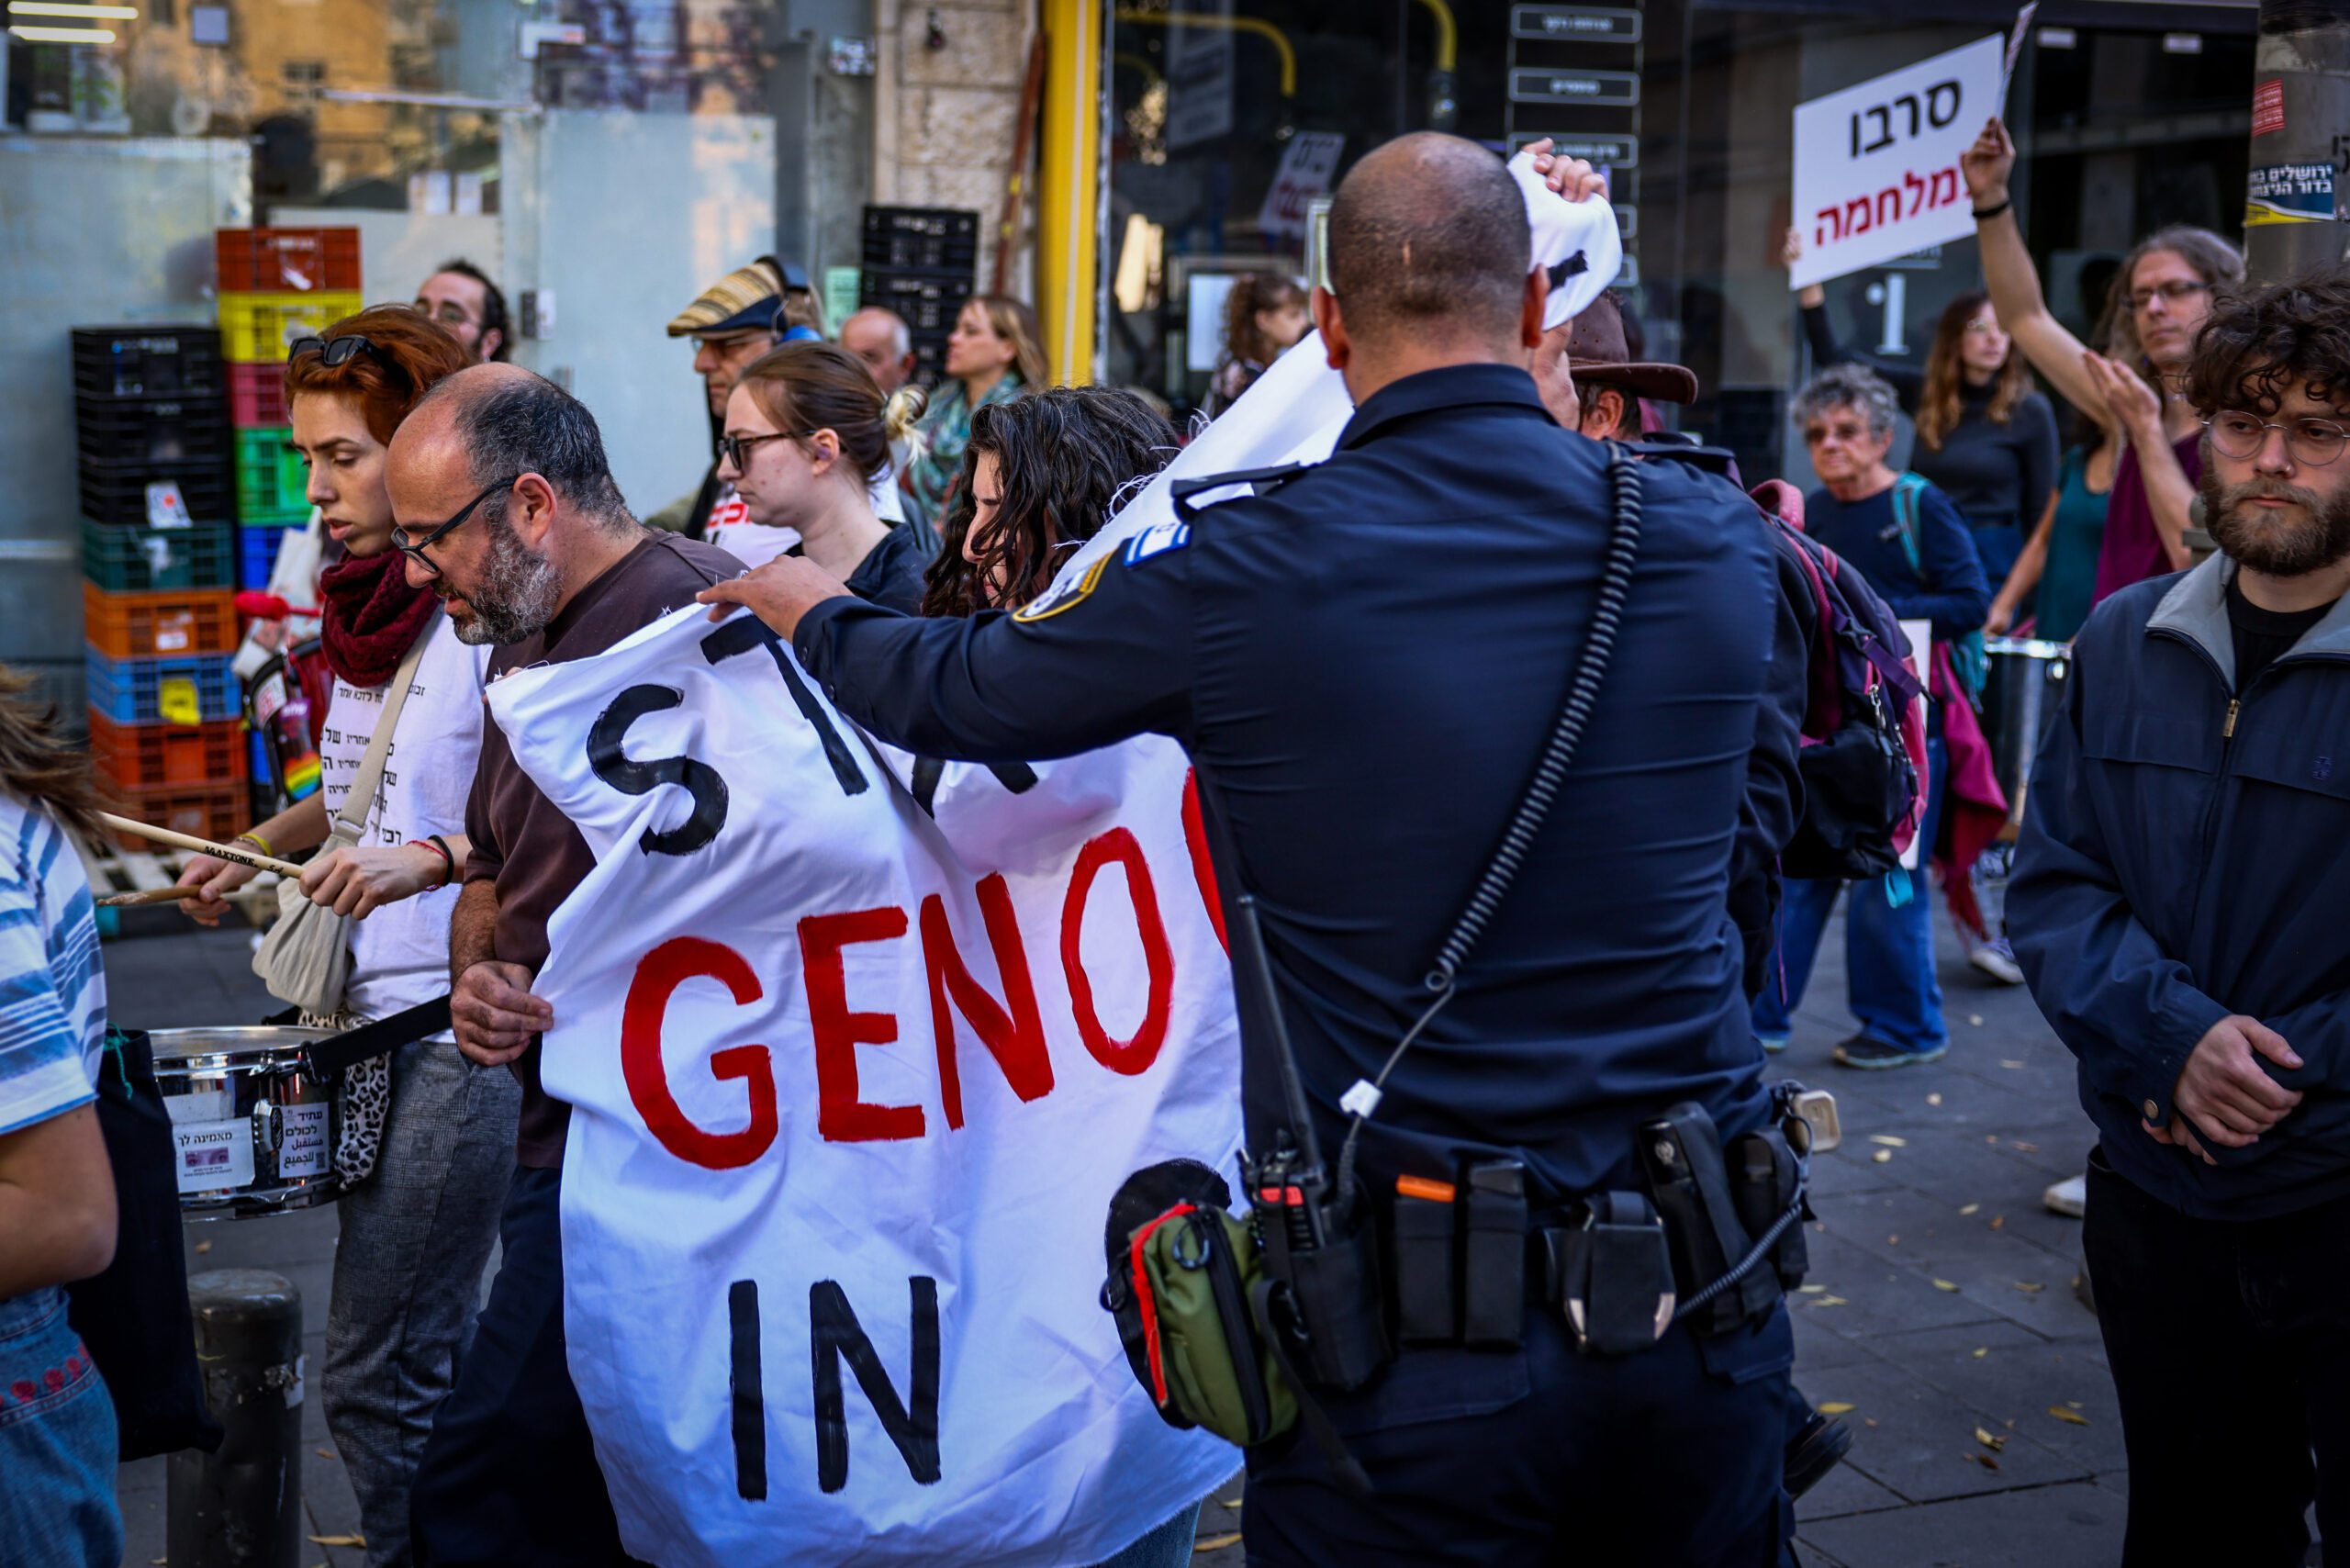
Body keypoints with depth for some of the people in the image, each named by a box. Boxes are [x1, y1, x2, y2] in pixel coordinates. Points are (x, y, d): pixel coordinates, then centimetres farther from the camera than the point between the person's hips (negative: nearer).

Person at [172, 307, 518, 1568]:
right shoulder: (365, 601, 11)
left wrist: (432, 857, -30)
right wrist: (258, 849, 10)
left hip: (464, 1027, -9)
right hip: (370, 1010, 9)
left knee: (374, 1379, -5)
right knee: (425, 1360, 17)